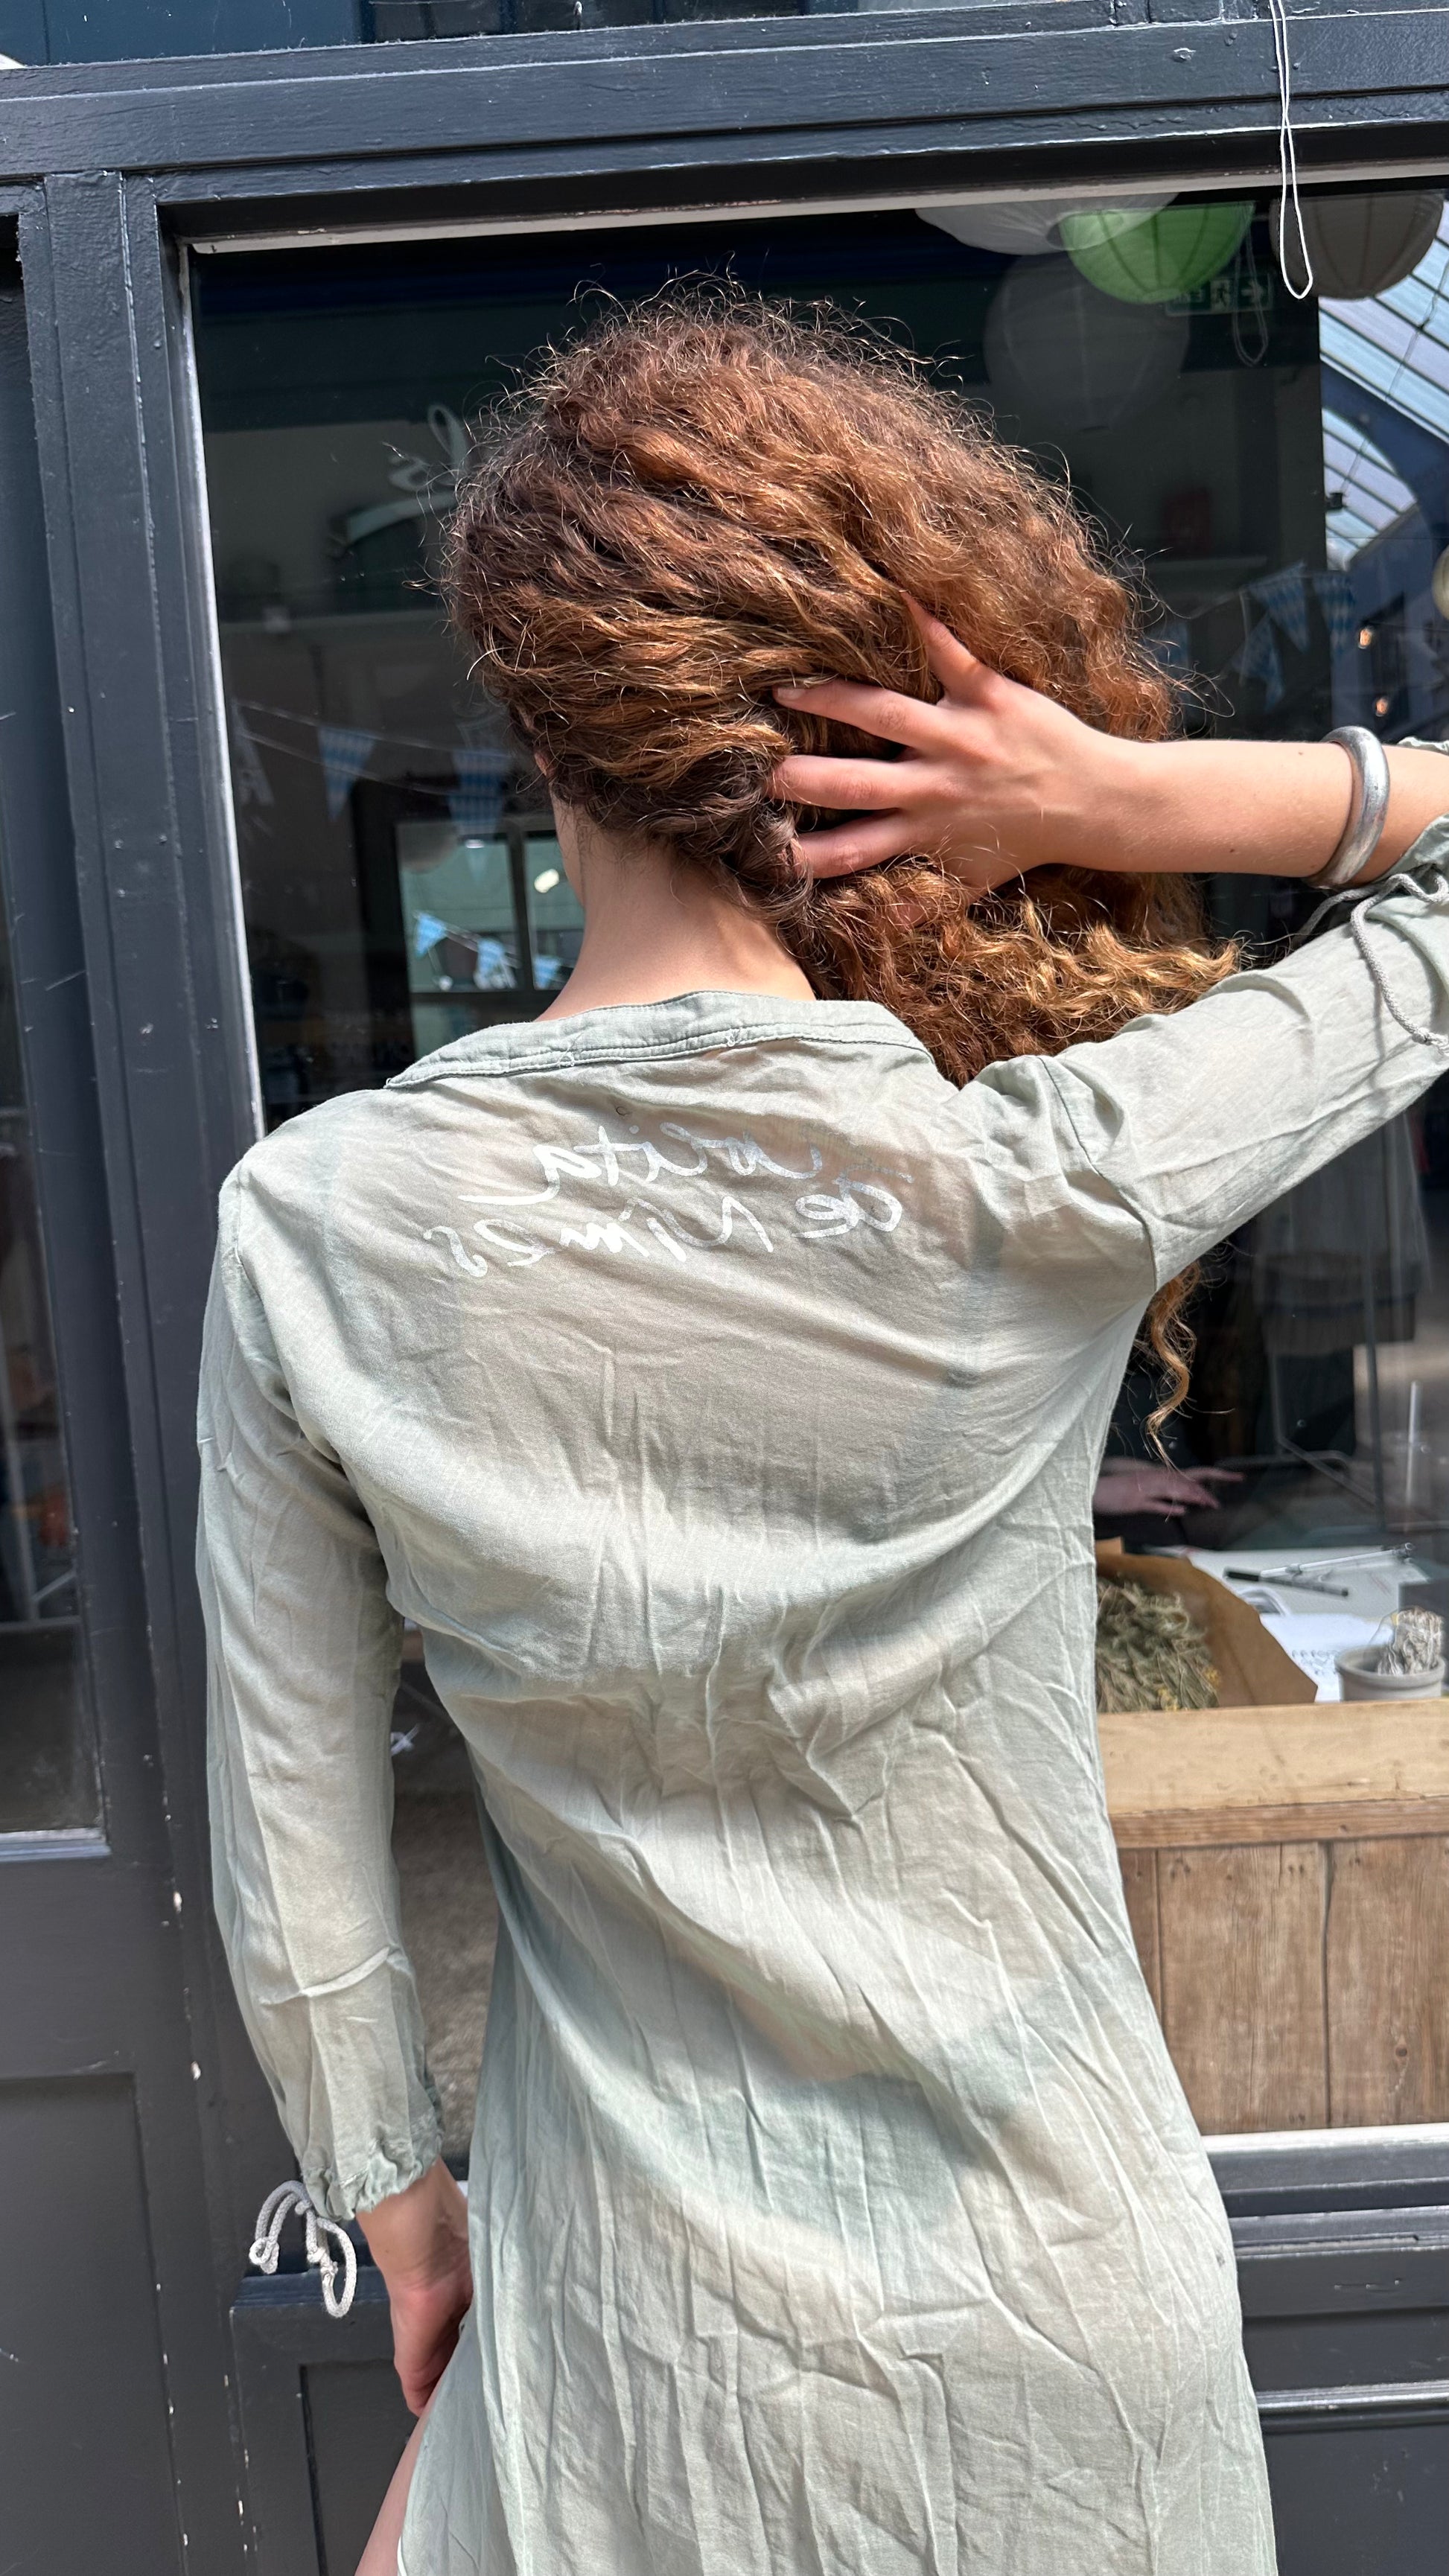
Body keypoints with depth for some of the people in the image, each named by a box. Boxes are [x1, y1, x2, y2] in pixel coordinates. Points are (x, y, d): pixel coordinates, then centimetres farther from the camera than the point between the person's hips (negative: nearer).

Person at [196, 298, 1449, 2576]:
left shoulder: (316, 1231, -18)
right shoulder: (1051, 1189, -23)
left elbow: (294, 1855, -8)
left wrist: (393, 2191, 9)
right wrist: (1142, 796, -21)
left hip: (636, 2327, 0)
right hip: (1054, 2308, 1)